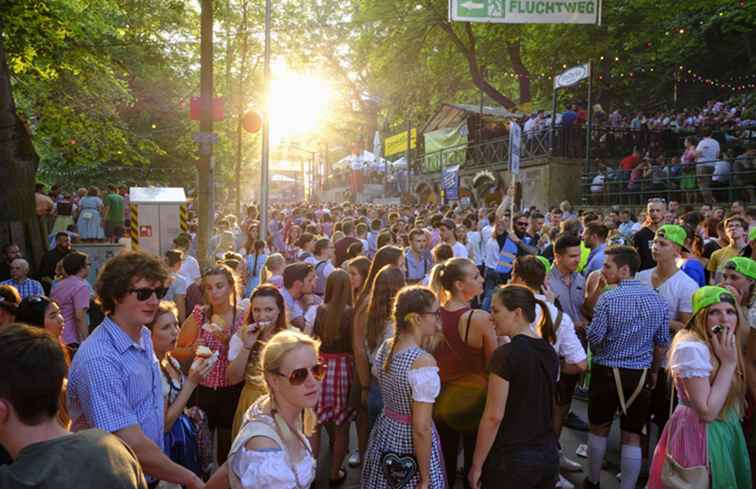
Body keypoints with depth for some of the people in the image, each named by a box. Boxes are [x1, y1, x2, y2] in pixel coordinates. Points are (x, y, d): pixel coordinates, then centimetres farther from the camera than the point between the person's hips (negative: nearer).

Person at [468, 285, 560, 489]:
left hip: (512, 458, -7)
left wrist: (477, 465, -10)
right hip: (549, 454, 7)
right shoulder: (549, 351, 4)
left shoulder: (506, 354, -19)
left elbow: (494, 417, -18)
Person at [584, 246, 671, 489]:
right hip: (640, 375, 3)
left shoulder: (608, 299, -16)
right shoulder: (658, 300, -2)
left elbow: (594, 337, -14)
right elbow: (662, 343, 4)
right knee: (632, 437, 10)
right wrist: (653, 372, 17)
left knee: (599, 429, 16)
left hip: (607, 371, -2)